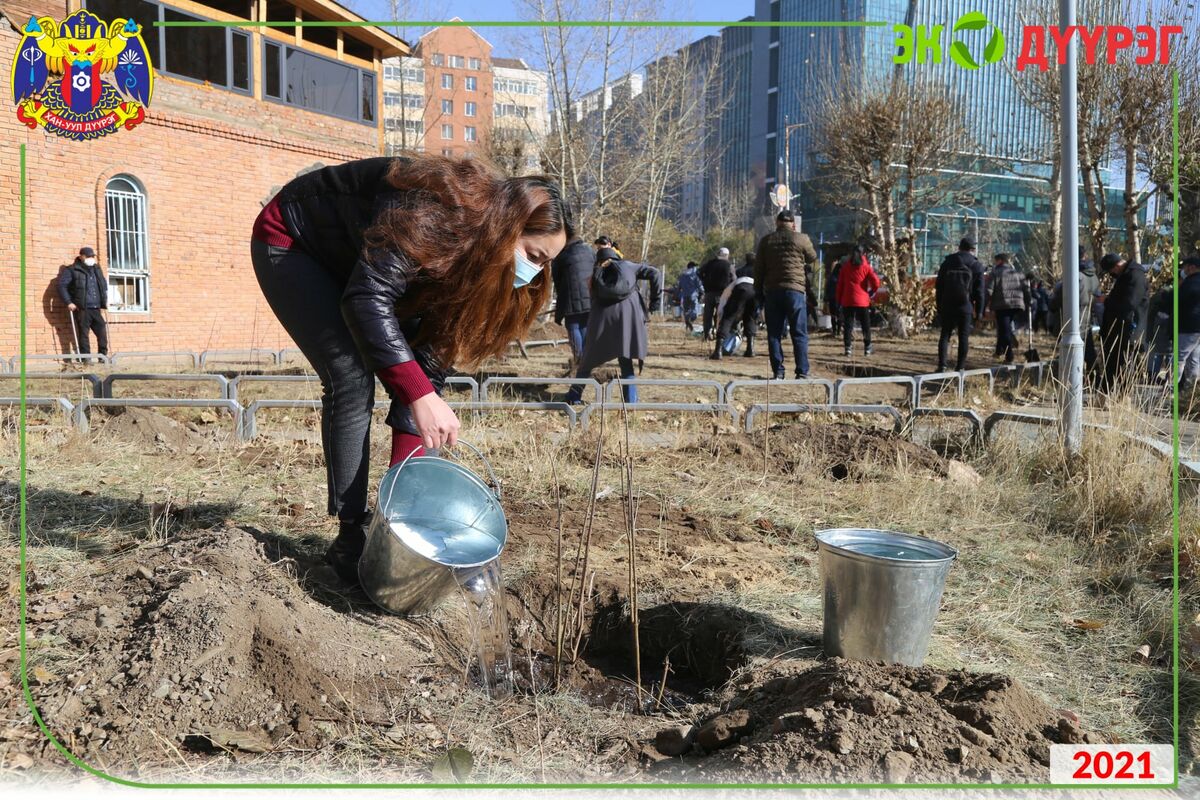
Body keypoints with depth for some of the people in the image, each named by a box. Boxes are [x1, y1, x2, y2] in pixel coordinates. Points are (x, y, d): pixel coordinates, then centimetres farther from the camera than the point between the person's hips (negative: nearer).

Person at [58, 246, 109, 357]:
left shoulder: (97, 269, 18)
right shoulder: (71, 270, -1)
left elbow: (104, 286, 29)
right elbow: (62, 285, -6)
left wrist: (104, 302, 20)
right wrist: (68, 302, -12)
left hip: (96, 309, 5)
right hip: (82, 309, -5)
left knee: (102, 332, 1)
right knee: (83, 333, -4)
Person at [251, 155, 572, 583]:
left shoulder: (479, 256, -12)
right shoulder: (432, 213, -36)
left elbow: (433, 350, -13)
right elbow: (367, 298, -42)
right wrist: (419, 393, -49)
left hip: (350, 261, 7)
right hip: (289, 241, -7)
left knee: (419, 380, -6)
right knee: (352, 381, -20)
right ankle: (351, 536, -10)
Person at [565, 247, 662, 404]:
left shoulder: (597, 273, 21)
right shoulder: (628, 266, 19)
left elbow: (593, 297, 11)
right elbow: (655, 274, 11)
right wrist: (654, 300, 13)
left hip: (603, 315, 0)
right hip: (628, 313, 0)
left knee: (589, 358, 13)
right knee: (625, 361, 10)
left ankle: (574, 396, 15)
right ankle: (630, 401, 2)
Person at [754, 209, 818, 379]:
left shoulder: (766, 240, 8)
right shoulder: (801, 239, 0)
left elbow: (758, 269, 8)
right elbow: (812, 258, 15)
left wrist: (759, 292, 14)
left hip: (771, 291, 2)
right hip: (795, 290, -2)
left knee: (774, 334, 6)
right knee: (799, 334, 2)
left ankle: (777, 372, 4)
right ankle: (802, 372, -1)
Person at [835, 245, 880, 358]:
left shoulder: (845, 266, 5)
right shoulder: (866, 266, -1)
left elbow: (840, 284, 6)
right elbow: (876, 282, -12)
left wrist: (839, 300, 11)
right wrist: (871, 293, 6)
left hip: (847, 300, 1)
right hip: (862, 301, -1)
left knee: (848, 325, 2)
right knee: (865, 325, 12)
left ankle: (848, 348, -8)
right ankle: (867, 349, 15)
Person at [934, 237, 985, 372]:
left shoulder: (947, 262, 5)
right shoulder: (977, 266, -1)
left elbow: (939, 286, 7)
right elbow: (979, 291, -3)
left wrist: (939, 306, 13)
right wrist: (979, 310, 3)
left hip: (947, 306, 2)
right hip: (966, 307, -2)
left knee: (945, 335, 7)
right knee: (963, 337, 4)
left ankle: (942, 365, -3)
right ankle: (960, 367, 3)